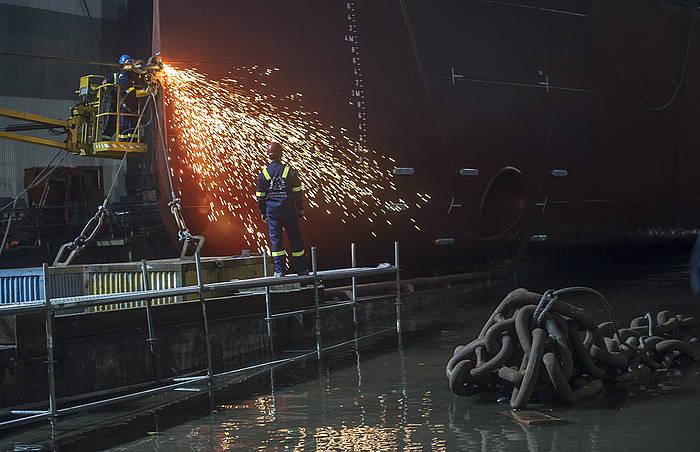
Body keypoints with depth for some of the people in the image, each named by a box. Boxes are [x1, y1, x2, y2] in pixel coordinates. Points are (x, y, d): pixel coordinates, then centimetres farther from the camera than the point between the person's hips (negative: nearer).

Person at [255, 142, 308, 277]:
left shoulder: (264, 173, -1)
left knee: (276, 238, 5)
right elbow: (297, 192, -2)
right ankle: (301, 269, 13)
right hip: (289, 209, -1)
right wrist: (300, 209, 7)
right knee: (295, 238, 7)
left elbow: (260, 196, 4)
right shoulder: (290, 171, -4)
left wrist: (262, 212, 14)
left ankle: (279, 270, 1)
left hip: (272, 210, 1)